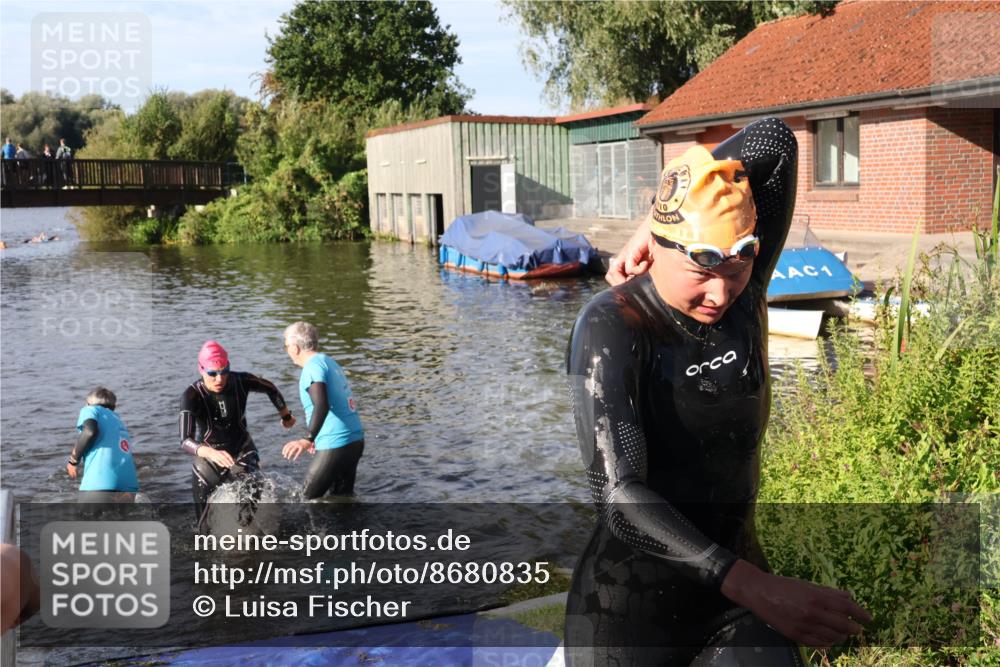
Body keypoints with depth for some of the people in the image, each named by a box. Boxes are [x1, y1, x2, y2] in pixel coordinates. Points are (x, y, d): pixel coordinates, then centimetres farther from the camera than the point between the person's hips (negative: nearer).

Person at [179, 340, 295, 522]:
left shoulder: (241, 381, -18)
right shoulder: (192, 396, -25)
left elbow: (271, 389, 3)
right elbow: (185, 441, -36)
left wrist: (286, 416, 17)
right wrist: (212, 453, -55)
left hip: (242, 451, 1)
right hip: (208, 456, -1)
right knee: (206, 519, 8)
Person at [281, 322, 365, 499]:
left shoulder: (313, 366, -12)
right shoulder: (330, 362, 18)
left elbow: (322, 406, -28)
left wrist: (308, 439, -38)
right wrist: (317, 439, 37)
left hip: (336, 446, -9)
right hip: (355, 440, 9)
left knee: (308, 498, 0)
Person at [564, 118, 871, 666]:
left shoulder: (745, 294, -4)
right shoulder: (612, 325, -20)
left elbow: (775, 140, -5)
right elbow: (617, 494, -30)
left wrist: (651, 225, -5)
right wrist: (752, 587, -38)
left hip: (735, 575, 4)